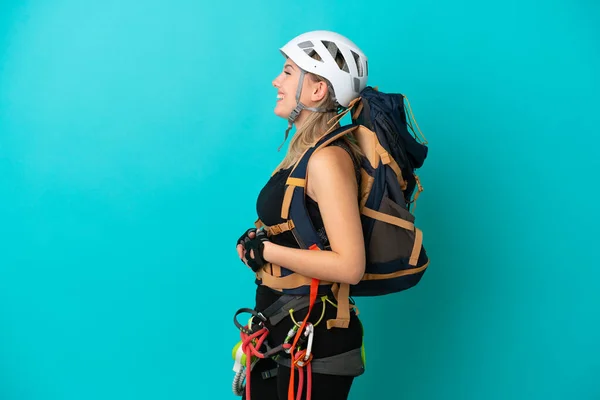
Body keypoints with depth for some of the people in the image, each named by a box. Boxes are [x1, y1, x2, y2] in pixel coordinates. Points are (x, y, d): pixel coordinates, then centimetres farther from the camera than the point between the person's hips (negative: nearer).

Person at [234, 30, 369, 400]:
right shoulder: (303, 151, 6)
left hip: (314, 340, -8)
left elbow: (349, 266, -27)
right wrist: (256, 243, -1)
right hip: (282, 330, 9)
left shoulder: (328, 158, -20)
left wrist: (266, 251, -18)